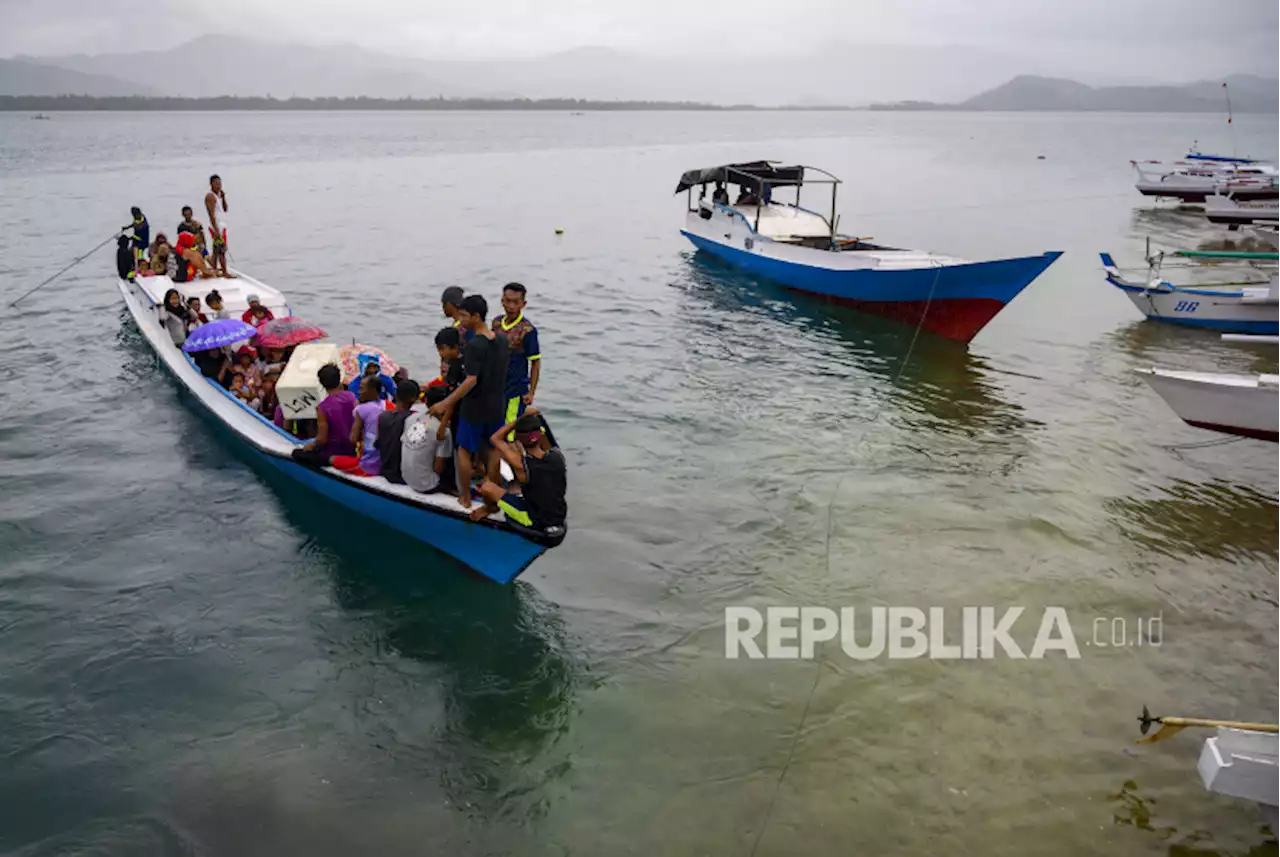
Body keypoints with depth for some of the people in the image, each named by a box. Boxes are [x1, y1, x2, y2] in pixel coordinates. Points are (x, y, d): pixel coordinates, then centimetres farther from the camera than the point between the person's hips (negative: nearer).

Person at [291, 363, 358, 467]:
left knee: (296, 454, 12)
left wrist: (311, 445, 4)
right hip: (353, 449, 6)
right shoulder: (351, 397, -7)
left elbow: (322, 439, -14)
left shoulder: (323, 407, -19)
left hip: (335, 452, -6)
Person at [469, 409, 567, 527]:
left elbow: (495, 439, -12)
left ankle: (490, 509, 36)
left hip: (536, 522, -5)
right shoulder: (558, 455, -14)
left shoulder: (522, 465, -25)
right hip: (560, 517, 5)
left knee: (487, 487, 1)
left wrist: (522, 418, -12)